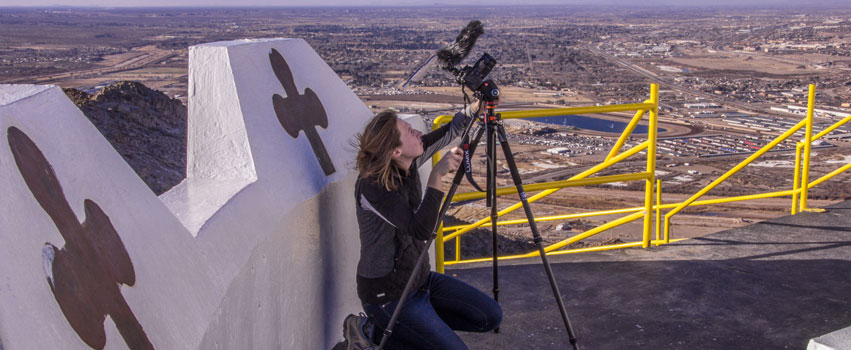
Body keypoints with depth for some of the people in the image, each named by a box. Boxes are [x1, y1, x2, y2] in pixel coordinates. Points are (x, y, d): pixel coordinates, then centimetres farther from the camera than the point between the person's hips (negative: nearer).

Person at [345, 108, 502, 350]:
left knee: (490, 316, 7)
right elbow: (420, 229, -34)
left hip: (420, 278, 8)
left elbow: (450, 132, 10)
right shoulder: (373, 186, -25)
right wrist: (436, 177, -37)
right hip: (388, 295, -8)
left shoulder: (407, 165, -2)